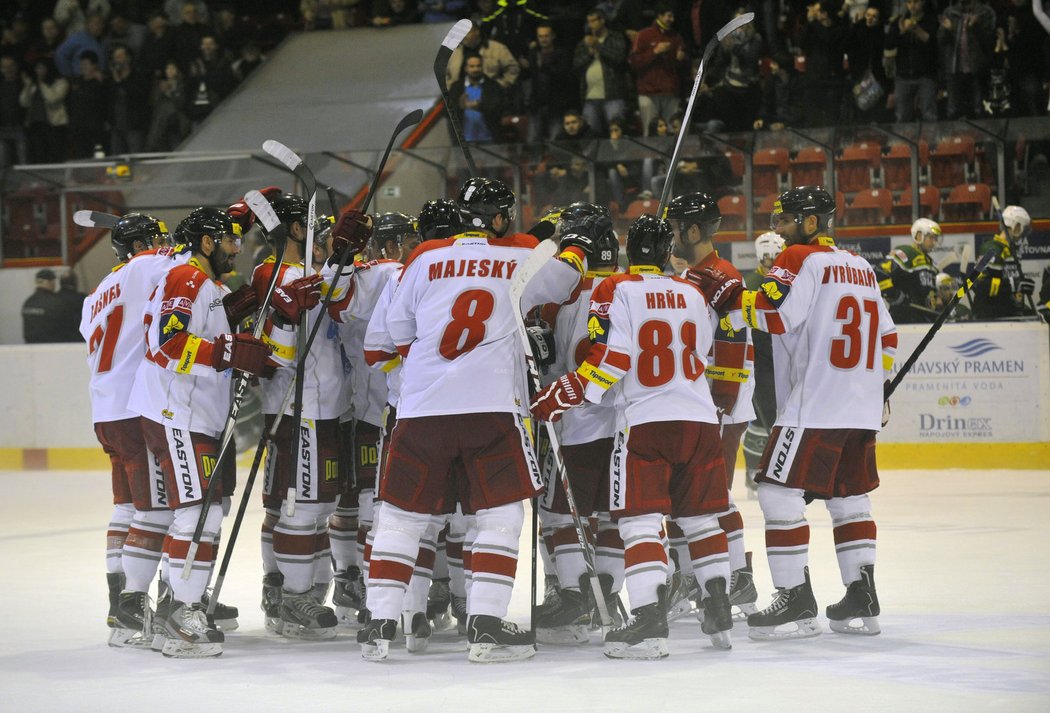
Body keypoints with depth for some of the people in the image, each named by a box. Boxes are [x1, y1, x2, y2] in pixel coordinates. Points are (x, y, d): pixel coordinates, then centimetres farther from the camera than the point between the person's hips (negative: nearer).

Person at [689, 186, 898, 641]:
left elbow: (773, 313, -20)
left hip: (813, 407, -9)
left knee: (779, 493, -6)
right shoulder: (860, 268, 19)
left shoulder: (802, 259, -6)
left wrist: (725, 295, -10)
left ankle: (796, 602, -10)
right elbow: (886, 337, 22)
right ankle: (861, 602, 13)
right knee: (850, 498, 14)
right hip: (862, 411, 9)